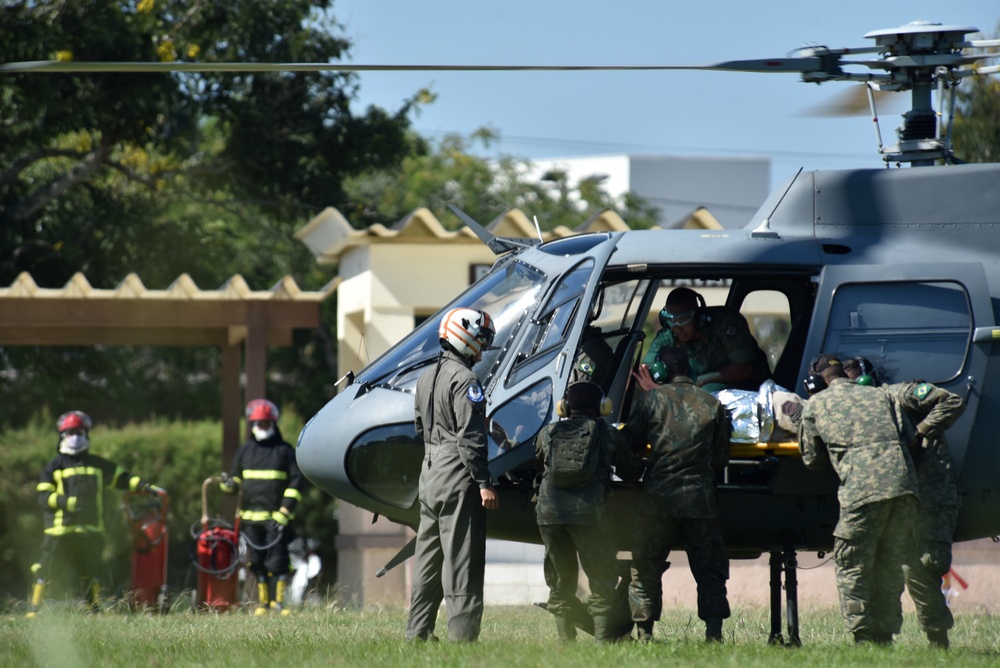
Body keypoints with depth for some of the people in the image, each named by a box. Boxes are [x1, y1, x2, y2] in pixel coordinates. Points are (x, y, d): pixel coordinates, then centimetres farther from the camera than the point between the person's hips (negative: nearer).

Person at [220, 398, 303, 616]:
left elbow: (296, 483, 3)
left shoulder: (285, 450, 6)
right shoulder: (245, 451, 15)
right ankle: (263, 602, 10)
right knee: (256, 562, 3)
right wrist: (228, 484, -4)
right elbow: (236, 480, 21)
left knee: (277, 561, -9)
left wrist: (285, 511, -7)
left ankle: (278, 601, -3)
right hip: (251, 516, 3)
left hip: (277, 518, -3)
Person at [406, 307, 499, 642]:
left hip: (429, 476, 9)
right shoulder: (464, 380, -14)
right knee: (461, 558, -8)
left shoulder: (426, 378, 14)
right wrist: (484, 482, -18)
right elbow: (470, 436, -19)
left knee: (428, 555, 13)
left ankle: (417, 632, 14)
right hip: (457, 479, -9)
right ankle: (462, 633, -10)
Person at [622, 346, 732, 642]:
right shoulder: (713, 404, 6)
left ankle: (644, 635, 4)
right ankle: (714, 633, -3)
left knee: (645, 570, 8)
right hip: (700, 499, 2)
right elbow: (721, 459, 11)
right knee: (709, 571, 7)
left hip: (658, 497, -2)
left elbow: (629, 443, 3)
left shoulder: (652, 399, -2)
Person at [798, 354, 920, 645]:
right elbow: (907, 438, 25)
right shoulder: (880, 396, 25)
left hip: (863, 489, -4)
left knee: (852, 567, 4)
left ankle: (863, 636, -4)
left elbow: (812, 460, 22)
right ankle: (885, 636, 14)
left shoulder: (815, 405, 16)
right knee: (890, 566, 14)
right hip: (905, 487, 4)